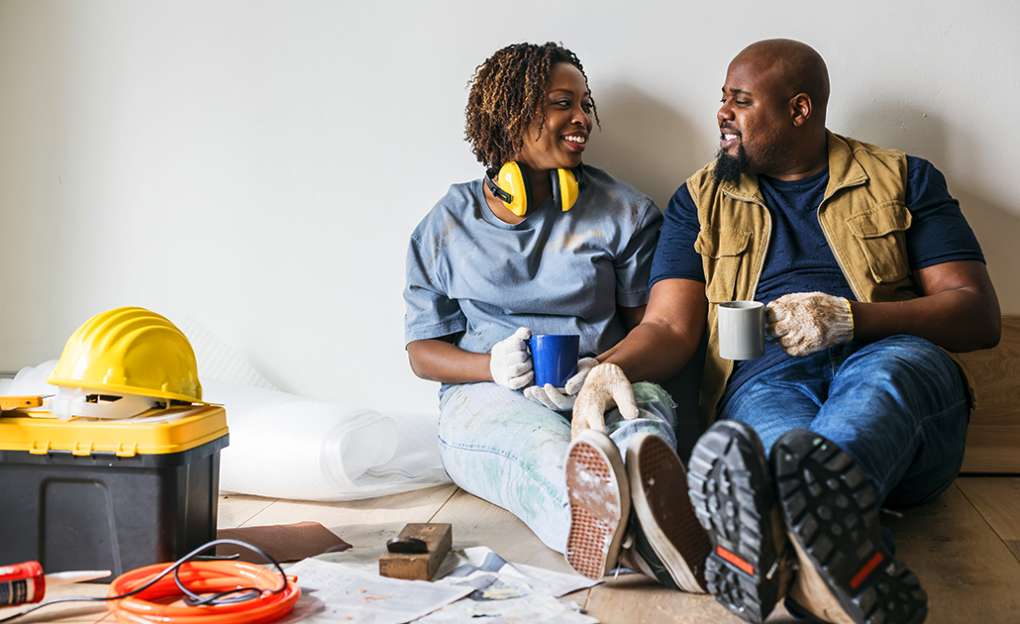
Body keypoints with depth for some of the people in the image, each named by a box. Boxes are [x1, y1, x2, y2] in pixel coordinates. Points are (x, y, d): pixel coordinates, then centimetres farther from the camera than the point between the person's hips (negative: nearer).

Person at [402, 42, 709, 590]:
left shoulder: (623, 211, 14)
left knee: (642, 418, -38)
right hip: (488, 397, 0)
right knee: (544, 443, -39)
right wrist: (494, 366, -10)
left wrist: (605, 366, -15)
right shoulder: (447, 224, 13)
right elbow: (421, 351, 13)